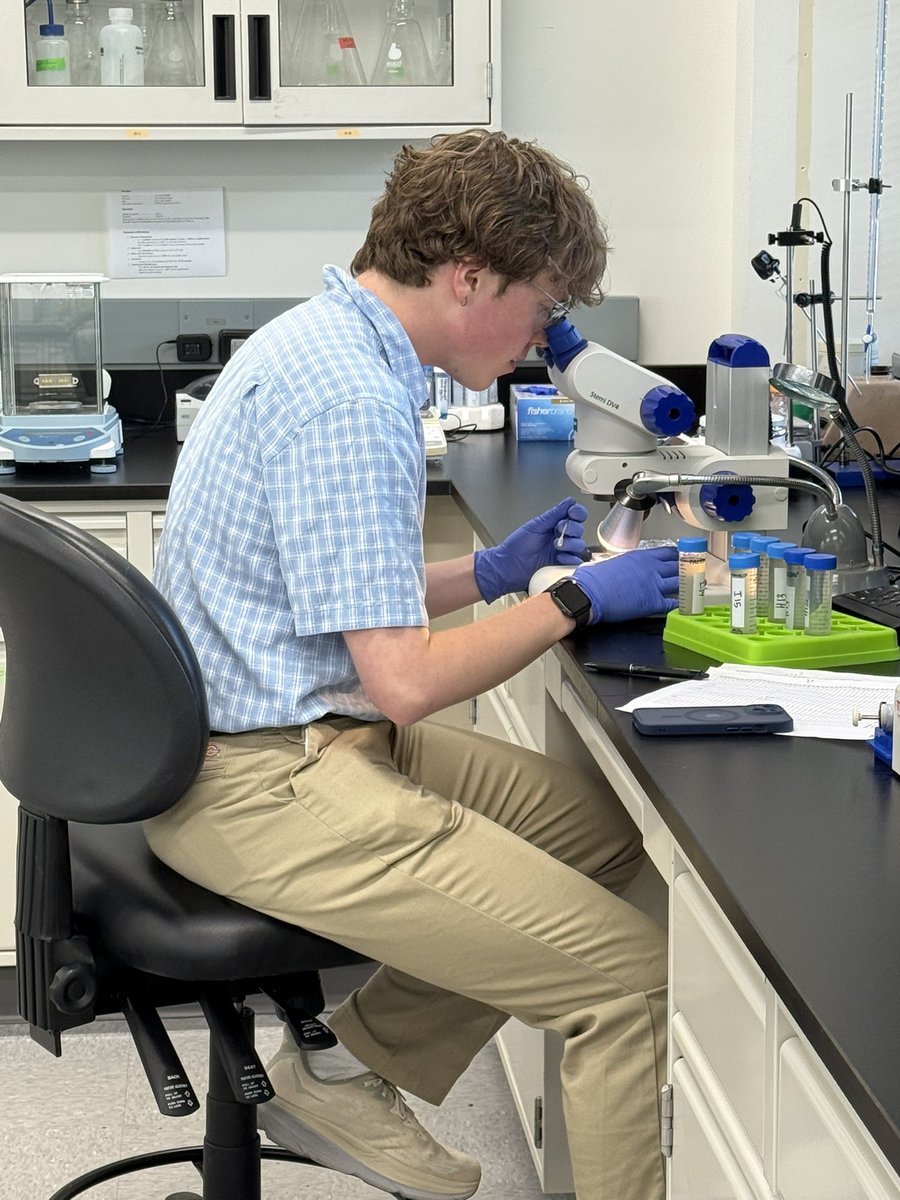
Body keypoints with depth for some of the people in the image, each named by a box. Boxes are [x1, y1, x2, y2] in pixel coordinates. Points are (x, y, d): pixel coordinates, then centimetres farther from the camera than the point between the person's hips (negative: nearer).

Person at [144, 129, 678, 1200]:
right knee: (630, 974, -15)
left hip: (293, 738, 11)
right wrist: (574, 601, -11)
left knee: (605, 831, 15)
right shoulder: (348, 399, -22)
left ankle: (349, 1071, 18)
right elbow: (405, 679, -24)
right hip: (265, 784, -11)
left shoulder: (318, 341, 12)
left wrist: (488, 573, 13)